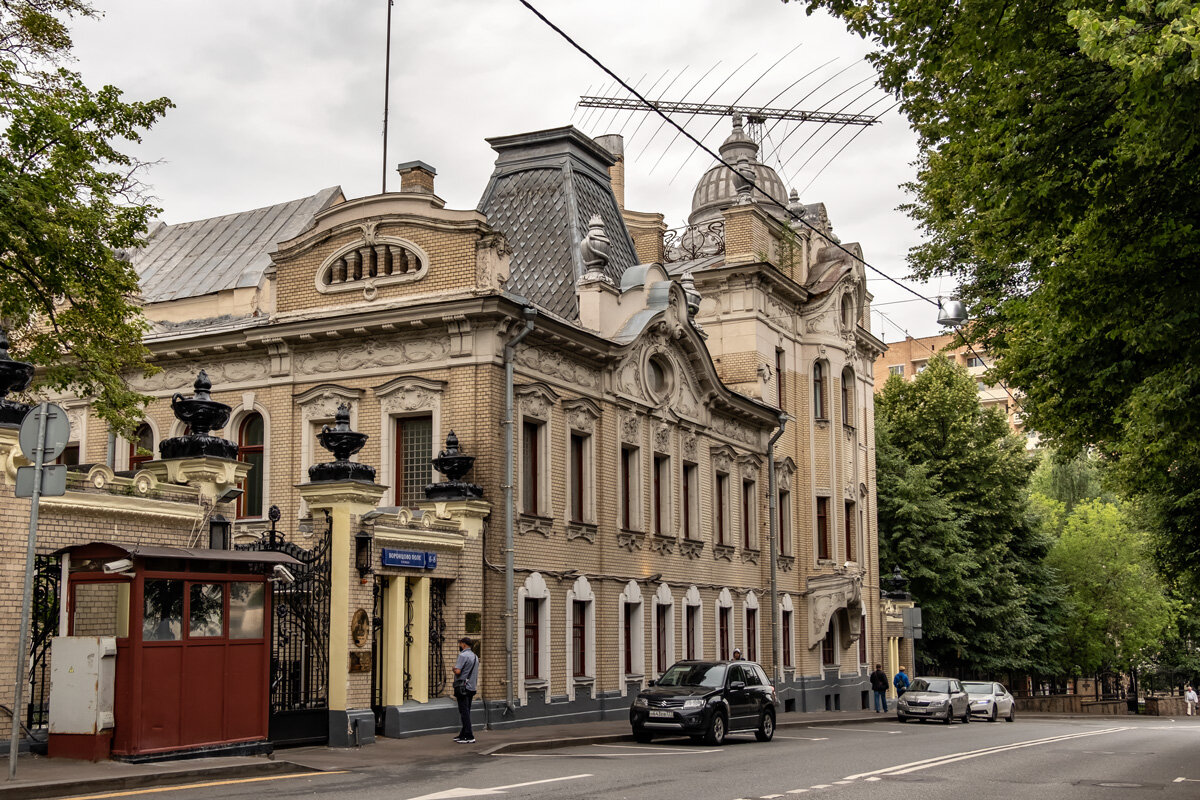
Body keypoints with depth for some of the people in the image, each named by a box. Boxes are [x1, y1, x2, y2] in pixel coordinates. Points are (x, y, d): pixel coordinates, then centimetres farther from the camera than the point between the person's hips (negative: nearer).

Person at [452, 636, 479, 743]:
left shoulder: (463, 655, -13)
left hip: (462, 687, -9)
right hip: (472, 687, 9)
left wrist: (454, 667, -2)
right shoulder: (475, 656, 16)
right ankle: (463, 734, 19)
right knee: (466, 711, 13)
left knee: (464, 711, -8)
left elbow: (457, 671, -21)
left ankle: (469, 737, -11)